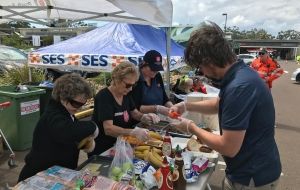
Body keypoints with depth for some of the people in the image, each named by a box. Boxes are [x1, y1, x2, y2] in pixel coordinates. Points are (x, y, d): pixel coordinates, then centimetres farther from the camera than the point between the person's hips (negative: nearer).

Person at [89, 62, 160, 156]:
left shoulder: (126, 94, 2)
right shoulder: (104, 97, -20)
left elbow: (134, 113, 14)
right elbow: (108, 129, -29)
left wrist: (144, 117, -8)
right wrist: (133, 132, -42)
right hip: (101, 151, -6)